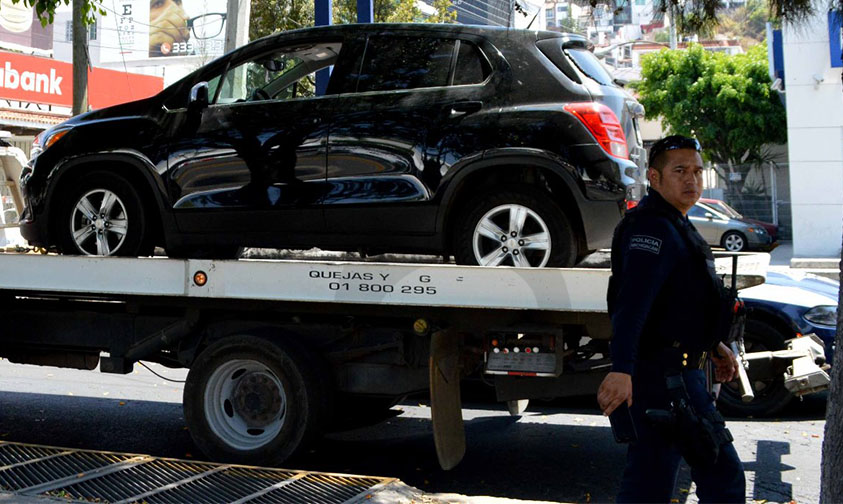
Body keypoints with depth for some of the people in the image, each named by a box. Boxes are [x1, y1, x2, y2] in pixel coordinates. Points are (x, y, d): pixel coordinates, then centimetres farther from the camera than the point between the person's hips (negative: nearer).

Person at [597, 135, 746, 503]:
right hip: (666, 376, -10)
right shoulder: (653, 228, -17)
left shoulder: (673, 226, 18)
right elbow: (633, 300, -32)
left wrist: (713, 345, 32)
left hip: (671, 372, 10)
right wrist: (622, 369, -43)